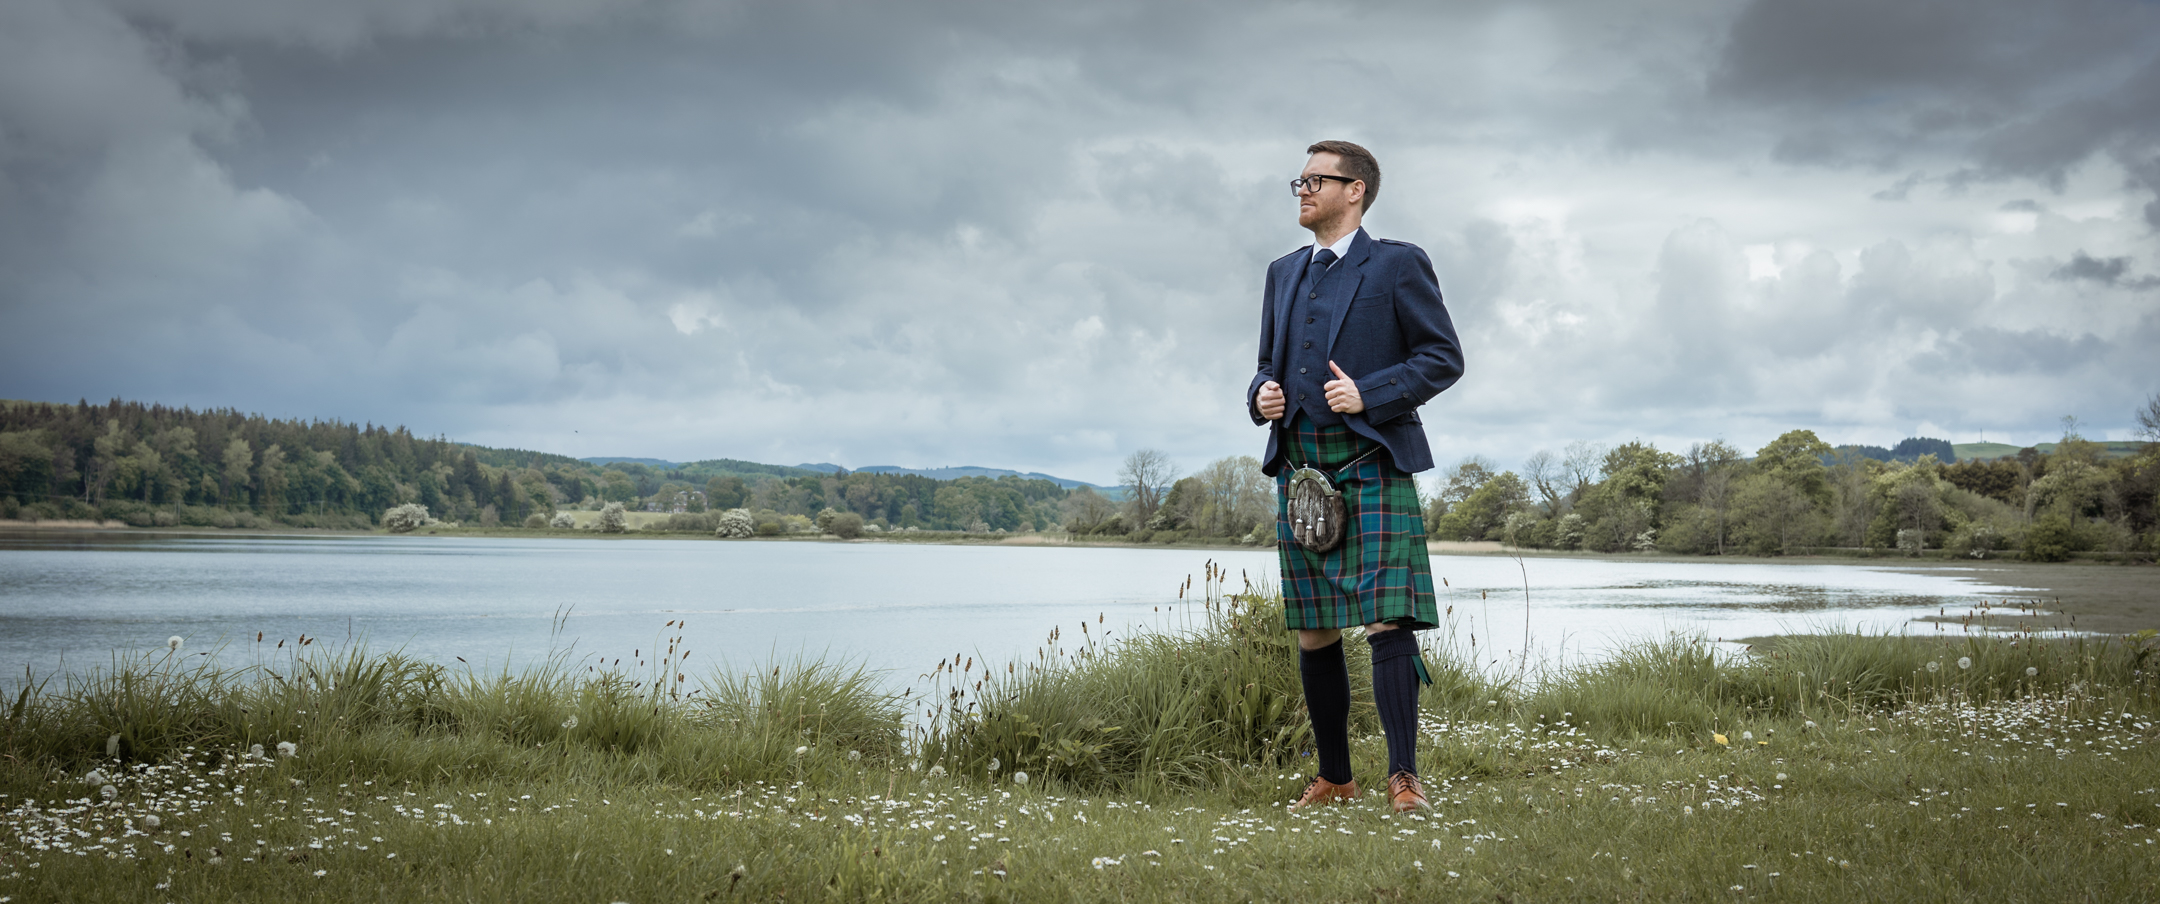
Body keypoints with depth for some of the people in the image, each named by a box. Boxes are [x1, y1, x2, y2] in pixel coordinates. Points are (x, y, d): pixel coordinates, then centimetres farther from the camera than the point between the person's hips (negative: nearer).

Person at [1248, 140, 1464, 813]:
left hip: (1372, 461, -6)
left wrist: (1369, 394, -14)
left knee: (1385, 620, -14)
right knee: (1313, 635, 7)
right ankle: (1334, 777, 18)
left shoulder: (1397, 265, 2)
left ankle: (1403, 774, -10)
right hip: (1299, 466, 6)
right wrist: (1262, 395, 3)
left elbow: (1443, 357, -2)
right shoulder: (1284, 273, 20)